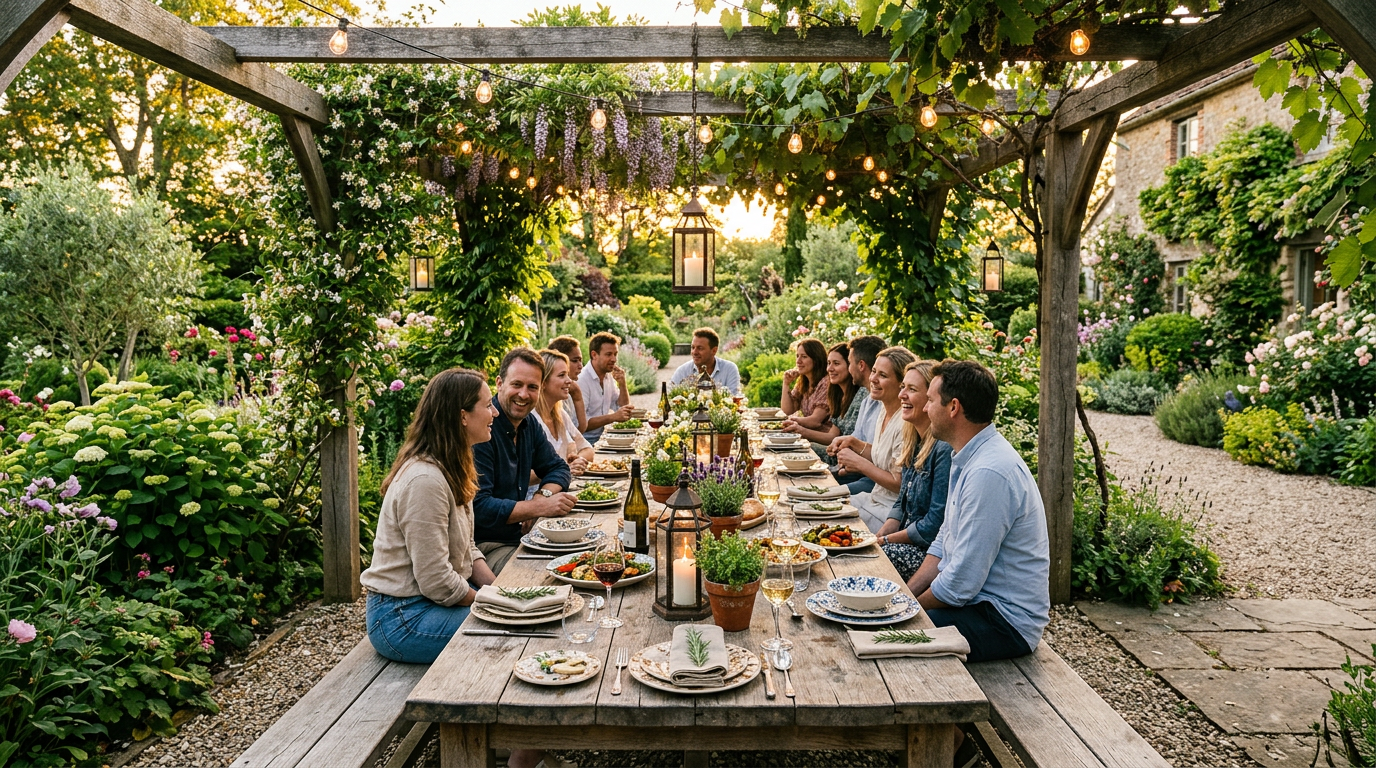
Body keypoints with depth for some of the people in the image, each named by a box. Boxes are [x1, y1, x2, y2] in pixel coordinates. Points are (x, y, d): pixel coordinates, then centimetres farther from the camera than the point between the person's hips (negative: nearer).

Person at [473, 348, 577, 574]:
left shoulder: (529, 423, 8)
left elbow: (557, 468, 17)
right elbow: (477, 507, -24)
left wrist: (542, 495, -6)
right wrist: (539, 507, -23)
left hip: (521, 535, 8)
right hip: (484, 545, -8)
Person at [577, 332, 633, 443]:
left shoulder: (609, 376, 11)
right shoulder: (581, 380, -17)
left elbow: (623, 409, 15)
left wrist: (622, 384, 0)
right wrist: (613, 417, -28)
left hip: (602, 437, 8)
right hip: (586, 440, -8)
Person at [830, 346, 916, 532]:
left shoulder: (905, 424, -22)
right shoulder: (883, 413, 6)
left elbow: (901, 484, -20)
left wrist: (859, 463, -16)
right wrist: (856, 443, 4)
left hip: (891, 511, -9)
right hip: (875, 499, 9)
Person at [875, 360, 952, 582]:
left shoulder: (945, 449, -21)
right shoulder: (914, 441, 9)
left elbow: (935, 524, -21)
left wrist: (884, 541, -12)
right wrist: (878, 536, -1)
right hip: (908, 542, 9)